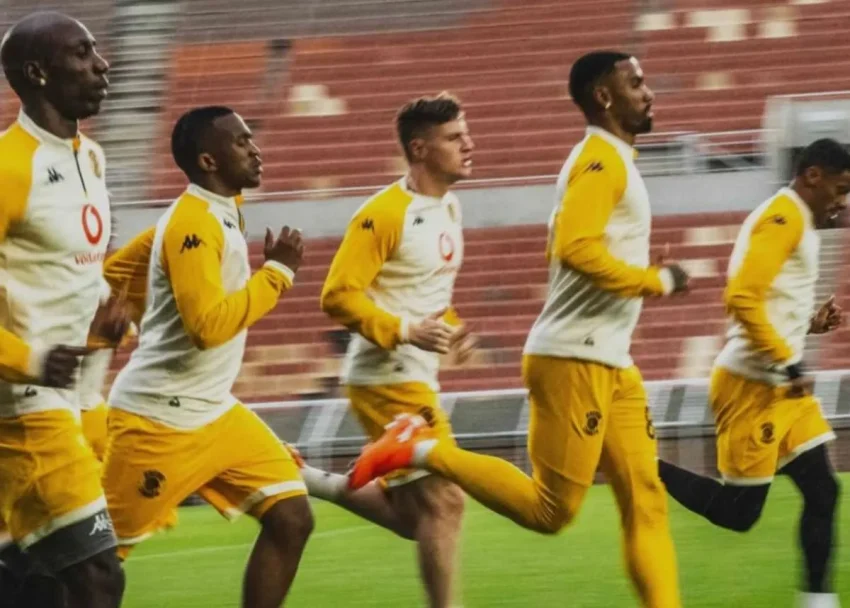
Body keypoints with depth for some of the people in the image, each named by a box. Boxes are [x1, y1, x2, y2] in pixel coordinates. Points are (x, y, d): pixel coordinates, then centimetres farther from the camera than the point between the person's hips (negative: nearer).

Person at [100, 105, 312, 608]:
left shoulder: (221, 210, 10)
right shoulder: (194, 224, -19)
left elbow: (116, 272, 17)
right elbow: (210, 325, -27)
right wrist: (277, 270, -20)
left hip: (214, 413, 9)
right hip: (159, 419, -9)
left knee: (291, 519, -1)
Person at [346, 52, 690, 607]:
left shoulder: (610, 161, 19)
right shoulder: (602, 161, -13)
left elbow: (563, 243, 27)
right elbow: (575, 249, -27)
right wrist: (657, 282, -17)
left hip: (610, 363, 10)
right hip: (575, 360, -10)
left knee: (646, 502, 4)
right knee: (551, 509, -8)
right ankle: (424, 449, -1)